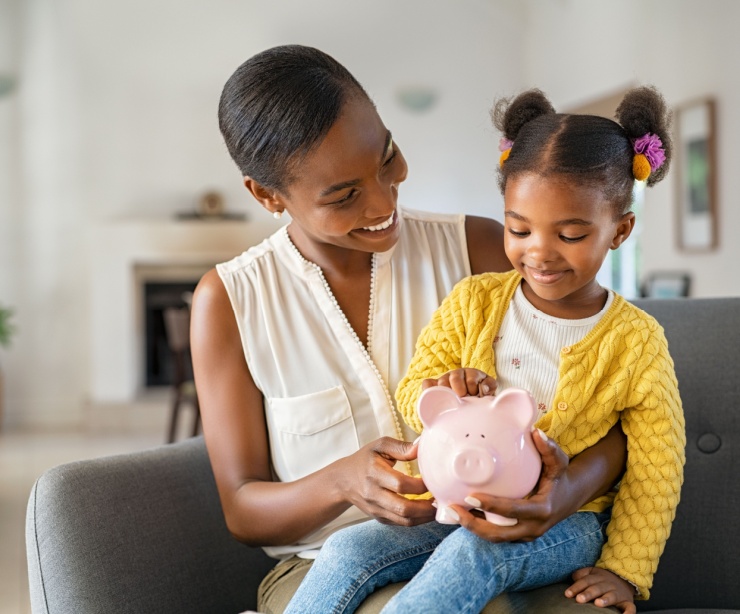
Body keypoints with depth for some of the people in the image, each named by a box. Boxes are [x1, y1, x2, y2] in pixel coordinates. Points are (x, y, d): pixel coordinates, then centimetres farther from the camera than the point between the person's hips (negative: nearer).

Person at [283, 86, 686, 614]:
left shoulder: (637, 342, -4)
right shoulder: (473, 302, 3)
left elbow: (655, 469, -1)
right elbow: (412, 394, 3)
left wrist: (624, 570, -7)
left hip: (564, 524, -3)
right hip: (462, 505, 3)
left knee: (471, 555, -35)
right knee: (348, 550, -20)